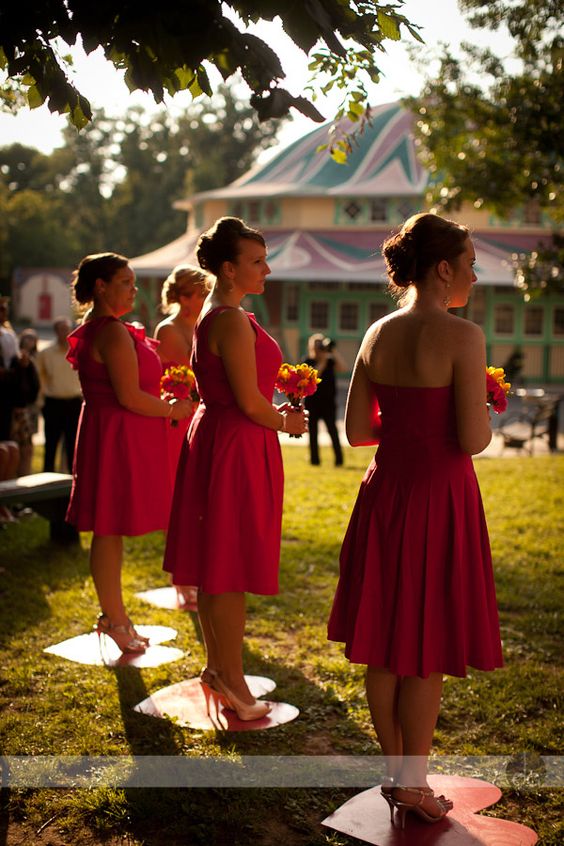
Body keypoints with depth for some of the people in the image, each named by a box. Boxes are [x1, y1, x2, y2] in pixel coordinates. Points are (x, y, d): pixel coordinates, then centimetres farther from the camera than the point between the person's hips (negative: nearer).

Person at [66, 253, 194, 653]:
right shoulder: (114, 332, -17)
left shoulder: (96, 329, 16)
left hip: (110, 433, 11)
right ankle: (114, 620, 9)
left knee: (111, 530, 15)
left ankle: (115, 615, 26)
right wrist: (173, 410, -9)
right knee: (110, 529, -1)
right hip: (119, 437, -11)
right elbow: (130, 397, -21)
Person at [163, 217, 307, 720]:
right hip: (237, 449, -10)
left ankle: (218, 666, 29)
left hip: (214, 438, 10)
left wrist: (275, 412, 12)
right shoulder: (233, 321, -18)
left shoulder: (211, 316, 14)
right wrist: (286, 423, -2)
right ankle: (231, 679, 11)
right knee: (230, 568, -1)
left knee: (215, 565, 16)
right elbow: (250, 402, -19)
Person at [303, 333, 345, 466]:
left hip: (328, 402, 0)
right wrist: (323, 360, -18)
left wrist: (334, 352, -13)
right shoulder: (309, 362, 1)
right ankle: (314, 459, 12)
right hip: (312, 403, 0)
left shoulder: (330, 361, 5)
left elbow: (343, 368, -12)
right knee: (313, 432, 5)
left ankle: (339, 459, -9)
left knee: (332, 429, -9)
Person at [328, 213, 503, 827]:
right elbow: (474, 439, -17)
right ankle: (412, 784, 19)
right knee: (427, 650, 7)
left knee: (384, 643, 14)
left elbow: (356, 430, 6)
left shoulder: (377, 335, 4)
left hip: (385, 492, 6)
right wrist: (481, 407, 3)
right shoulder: (462, 337, -15)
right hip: (439, 499, -6)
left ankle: (394, 771, 29)